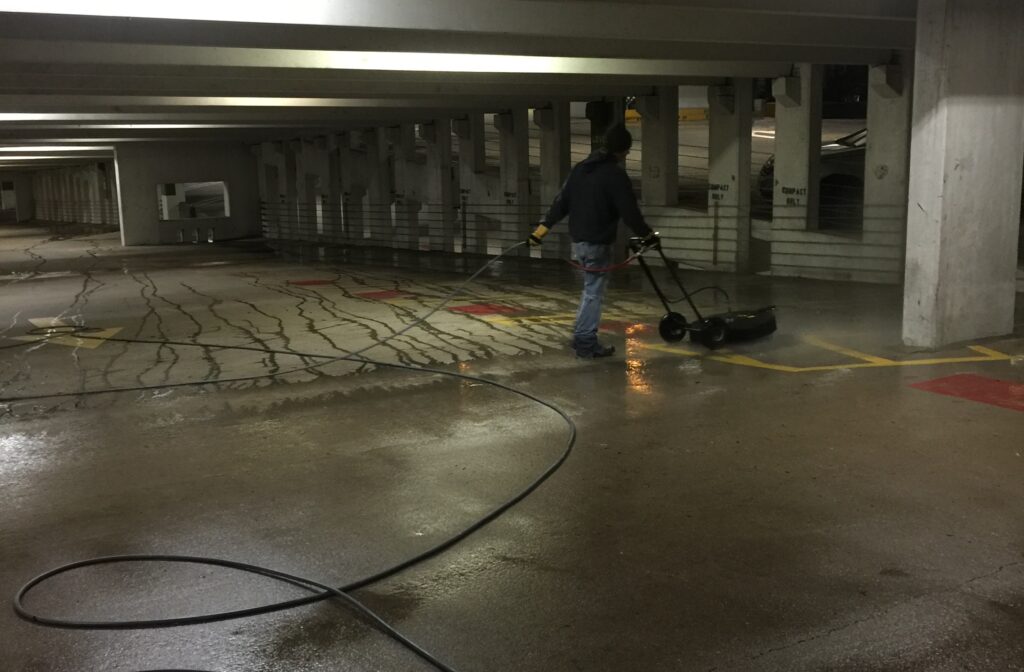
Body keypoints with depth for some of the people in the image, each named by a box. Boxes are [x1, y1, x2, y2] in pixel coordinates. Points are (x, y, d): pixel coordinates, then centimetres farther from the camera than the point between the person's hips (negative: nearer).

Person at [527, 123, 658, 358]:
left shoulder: (580, 168, 9)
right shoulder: (616, 175, -15)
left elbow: (561, 202, 11)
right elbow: (629, 212, -15)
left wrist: (542, 229, 13)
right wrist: (647, 234, -1)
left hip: (578, 240, 8)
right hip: (597, 243, -8)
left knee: (590, 289, 20)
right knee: (594, 293, -1)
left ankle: (581, 337, 23)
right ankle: (586, 343, 3)